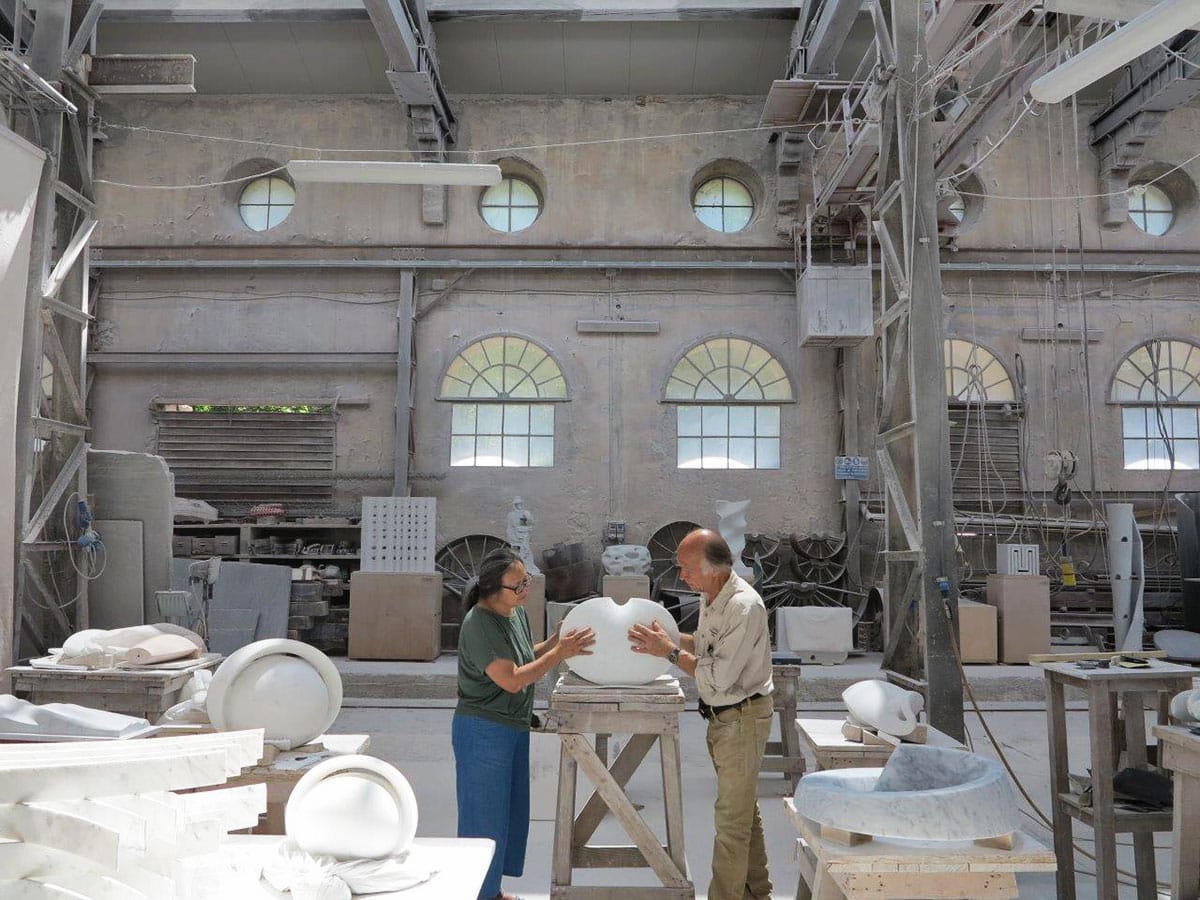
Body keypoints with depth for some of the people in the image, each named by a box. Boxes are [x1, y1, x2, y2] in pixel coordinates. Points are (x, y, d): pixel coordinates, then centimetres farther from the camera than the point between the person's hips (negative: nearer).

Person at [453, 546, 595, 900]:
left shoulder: (517, 613, 3)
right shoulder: (478, 624, -24)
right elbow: (512, 679, -26)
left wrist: (554, 643, -2)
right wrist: (559, 653, -25)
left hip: (514, 728, 9)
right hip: (483, 732, -9)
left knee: (511, 812, 18)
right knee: (485, 817, 4)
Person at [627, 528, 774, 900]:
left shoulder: (744, 606, -27)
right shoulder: (710, 596, 3)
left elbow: (718, 677, -28)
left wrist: (671, 651, -20)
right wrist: (667, 638, 1)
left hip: (742, 718, -10)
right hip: (722, 716, 10)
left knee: (731, 818, 0)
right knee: (744, 809, 21)